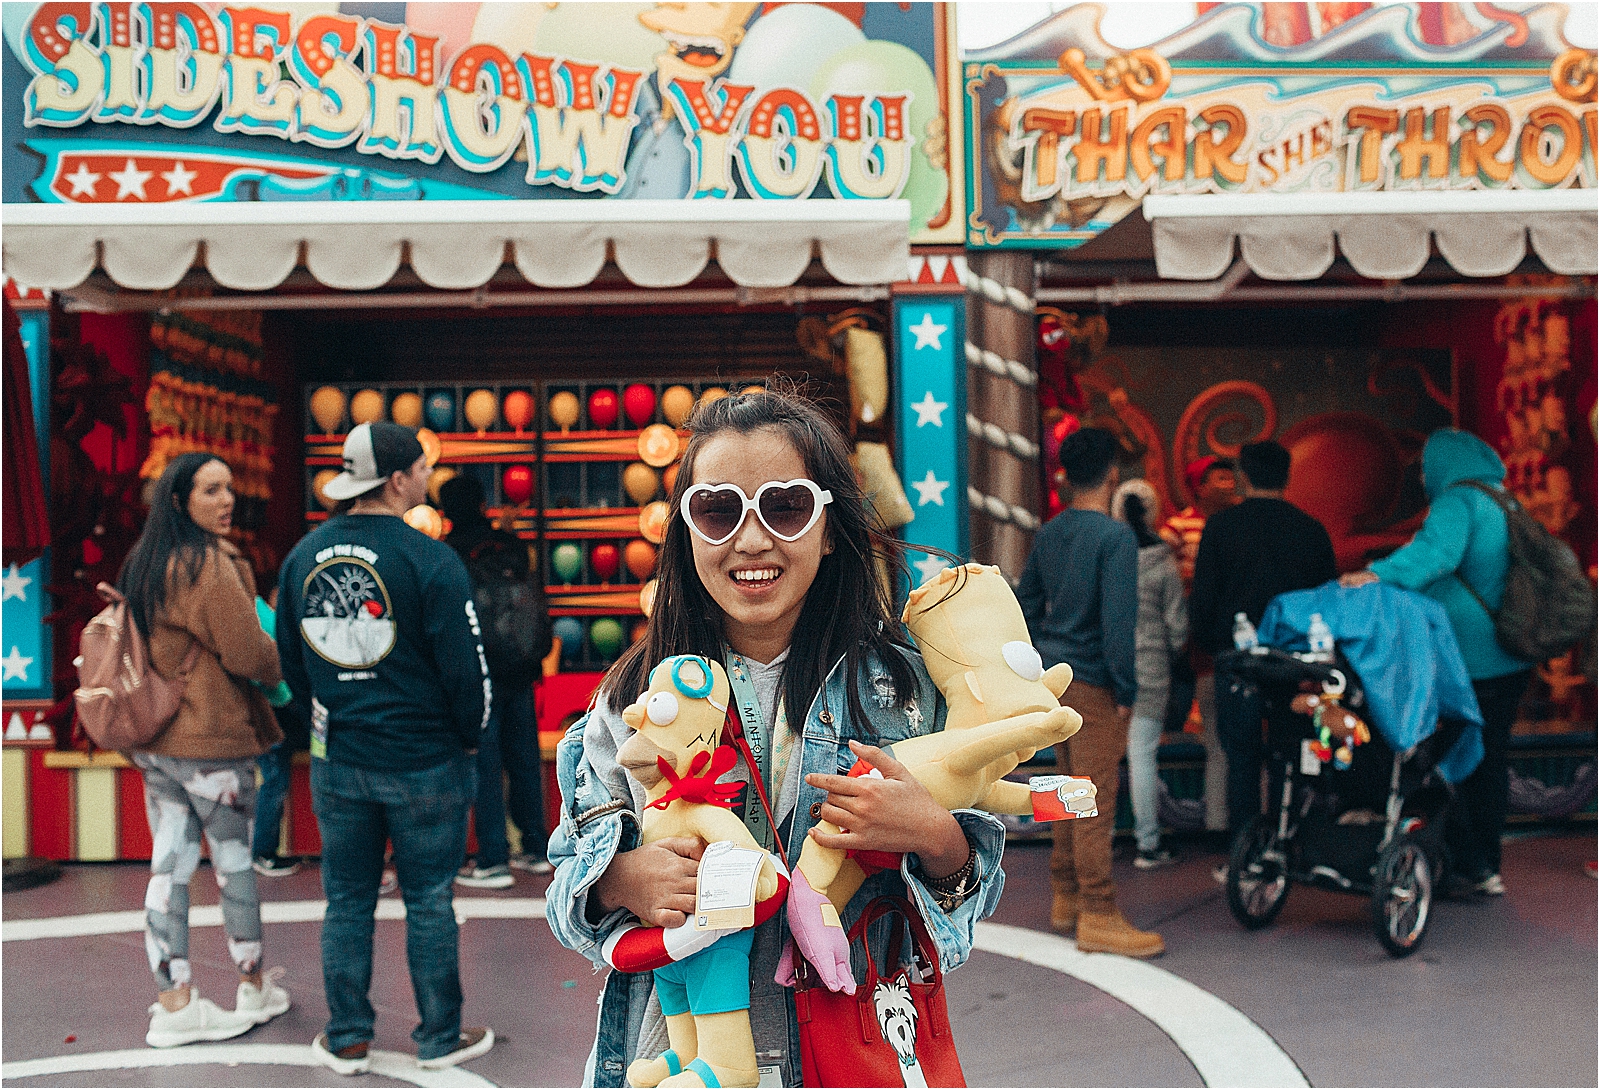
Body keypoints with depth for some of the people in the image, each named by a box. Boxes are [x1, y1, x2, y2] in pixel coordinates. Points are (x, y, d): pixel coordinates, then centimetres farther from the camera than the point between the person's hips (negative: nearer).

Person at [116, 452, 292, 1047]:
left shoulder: (141, 563, 10)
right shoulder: (210, 565, -17)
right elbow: (248, 653, -16)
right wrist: (286, 665, 3)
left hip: (153, 739, 8)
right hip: (211, 739, -7)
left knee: (169, 865, 8)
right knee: (234, 863, 7)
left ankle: (173, 1004, 12)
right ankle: (255, 990, 21)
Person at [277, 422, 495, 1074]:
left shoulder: (302, 556, 3)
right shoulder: (429, 561, -16)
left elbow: (291, 660, 13)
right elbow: (465, 666, -14)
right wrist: (469, 736, 3)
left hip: (336, 763, 5)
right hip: (425, 763, -4)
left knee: (347, 901, 15)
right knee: (427, 902, 8)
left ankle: (346, 1041, 24)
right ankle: (439, 1039, 20)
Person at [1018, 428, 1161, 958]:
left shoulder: (1048, 534, 8)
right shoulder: (1116, 536, -14)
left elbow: (1026, 606, 14)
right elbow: (1118, 620, -19)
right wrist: (1125, 690, -12)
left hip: (1054, 677, 8)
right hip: (1093, 683, -8)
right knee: (1096, 801, -3)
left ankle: (1066, 898, 27)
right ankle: (1097, 917, 3)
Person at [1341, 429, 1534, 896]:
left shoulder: (1457, 502, -12)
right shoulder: (1503, 505, 17)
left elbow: (1436, 549, -32)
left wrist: (1380, 574, -45)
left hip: (1471, 660, -9)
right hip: (1512, 659, 9)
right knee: (1491, 758, 14)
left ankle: (1468, 865, 1)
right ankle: (1486, 865, 20)